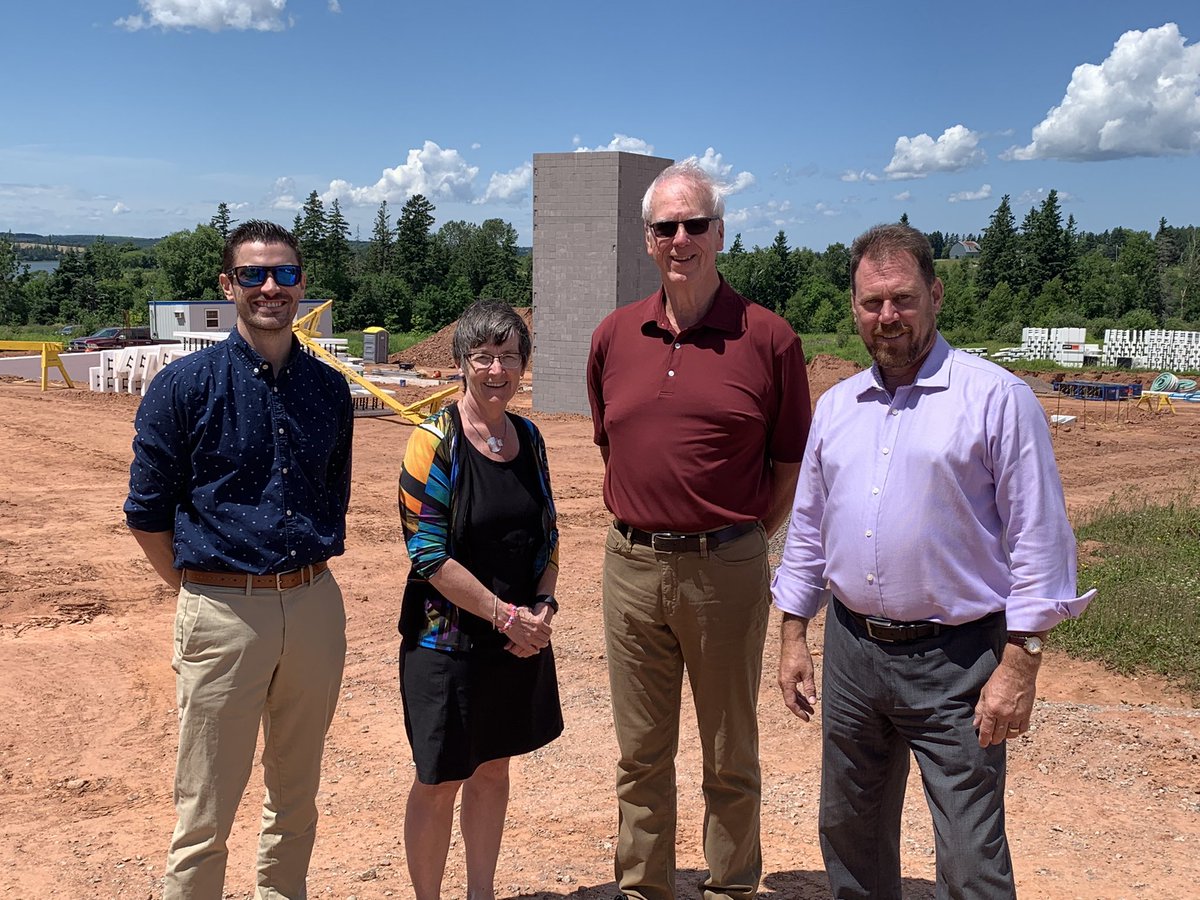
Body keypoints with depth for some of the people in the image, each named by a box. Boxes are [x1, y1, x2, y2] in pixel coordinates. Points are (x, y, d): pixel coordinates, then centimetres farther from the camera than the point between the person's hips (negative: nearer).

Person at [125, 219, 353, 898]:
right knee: (207, 809, 3)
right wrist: (197, 589, -1)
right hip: (224, 612, -4)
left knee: (297, 795, 16)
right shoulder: (186, 385, -5)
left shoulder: (329, 389, 8)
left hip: (315, 605, 4)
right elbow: (148, 512, -1)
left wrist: (310, 578, 13)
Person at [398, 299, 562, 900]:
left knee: (493, 767, 17)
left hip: (521, 640, 6)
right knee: (439, 781, 5)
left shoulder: (529, 437, 5)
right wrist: (504, 614, -18)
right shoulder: (434, 442, -13)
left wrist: (543, 607, -4)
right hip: (449, 640, -6)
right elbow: (428, 555, -17)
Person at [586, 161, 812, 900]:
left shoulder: (768, 338, -6)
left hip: (726, 568, -3)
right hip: (631, 564, 4)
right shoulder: (614, 337, 5)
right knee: (641, 754, 15)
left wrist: (745, 537, -2)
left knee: (730, 756, 12)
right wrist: (643, 522, 11)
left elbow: (792, 462, 0)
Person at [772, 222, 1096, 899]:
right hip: (853, 648, 6)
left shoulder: (998, 398, -8)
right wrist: (794, 635, 13)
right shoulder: (836, 406, 10)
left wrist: (1020, 664, -14)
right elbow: (808, 529, 17)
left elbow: (1037, 538, -10)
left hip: (956, 662, -5)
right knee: (849, 835, 18)